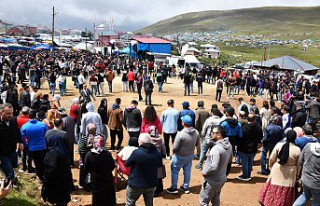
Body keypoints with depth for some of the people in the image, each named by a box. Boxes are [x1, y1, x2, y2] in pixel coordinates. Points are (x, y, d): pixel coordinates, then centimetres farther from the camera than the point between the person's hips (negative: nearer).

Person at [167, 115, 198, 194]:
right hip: (191, 155, 5)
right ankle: (186, 187, 35)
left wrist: (174, 151, -2)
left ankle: (174, 188, 25)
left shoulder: (180, 134, -32)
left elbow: (175, 148, -23)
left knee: (174, 171, 14)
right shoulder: (196, 132, -13)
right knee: (187, 171, 21)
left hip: (180, 156, -5)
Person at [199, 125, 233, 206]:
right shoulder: (229, 145, -2)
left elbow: (213, 167, -34)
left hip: (212, 181, -9)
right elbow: (229, 160, 14)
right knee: (215, 199, 25)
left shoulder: (216, 149, -31)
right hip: (222, 178, 9)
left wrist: (204, 172, -17)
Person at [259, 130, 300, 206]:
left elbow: (271, 159, -5)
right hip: (289, 174, -1)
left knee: (274, 188, 18)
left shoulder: (279, 145, -12)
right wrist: (296, 174, 13)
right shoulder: (297, 150, -14)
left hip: (277, 170, 2)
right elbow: (298, 165, -3)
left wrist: (272, 166, 15)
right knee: (285, 191, 13)